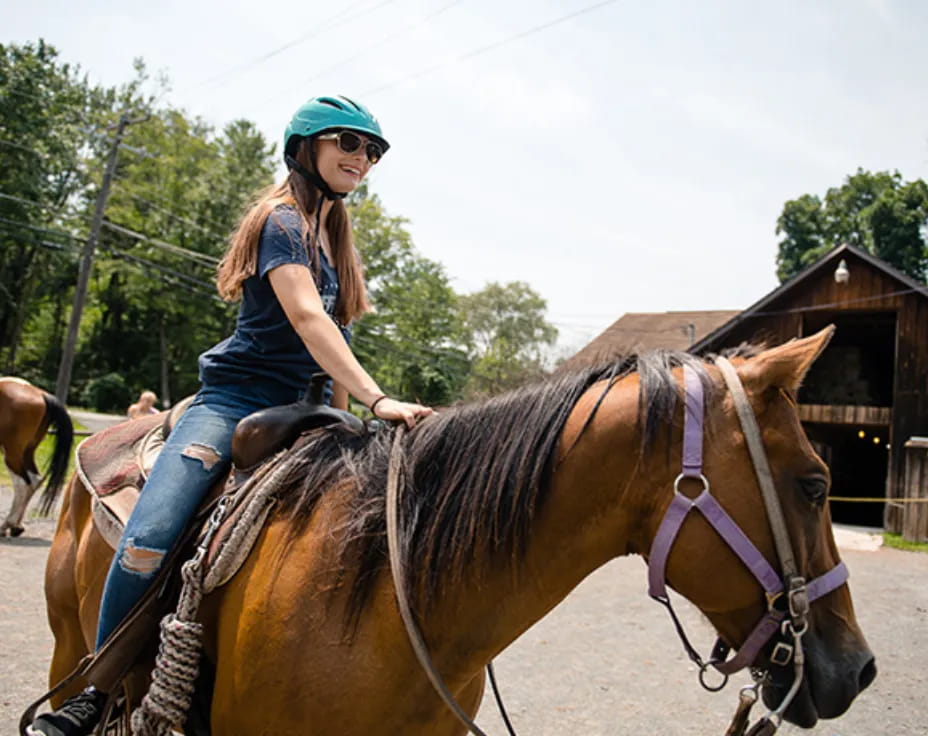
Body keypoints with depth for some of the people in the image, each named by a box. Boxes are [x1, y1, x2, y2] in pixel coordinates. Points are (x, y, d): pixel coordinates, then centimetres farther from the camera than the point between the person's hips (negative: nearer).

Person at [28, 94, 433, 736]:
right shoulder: (282, 220, -8)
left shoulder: (334, 235, 17)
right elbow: (307, 317, -24)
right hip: (237, 399, -8)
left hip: (300, 408, 8)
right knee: (148, 544, -24)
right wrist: (376, 399, -33)